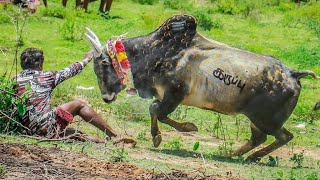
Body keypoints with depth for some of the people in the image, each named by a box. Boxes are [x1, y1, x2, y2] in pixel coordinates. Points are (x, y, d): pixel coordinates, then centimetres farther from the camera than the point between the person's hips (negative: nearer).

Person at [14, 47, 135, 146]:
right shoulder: (46, 77, 2)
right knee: (78, 104, 18)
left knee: (75, 133, 26)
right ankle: (115, 136, 18)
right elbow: (69, 72, 17)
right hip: (47, 128, -4)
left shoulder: (15, 81, 9)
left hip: (27, 132, 4)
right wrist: (86, 60, 36)